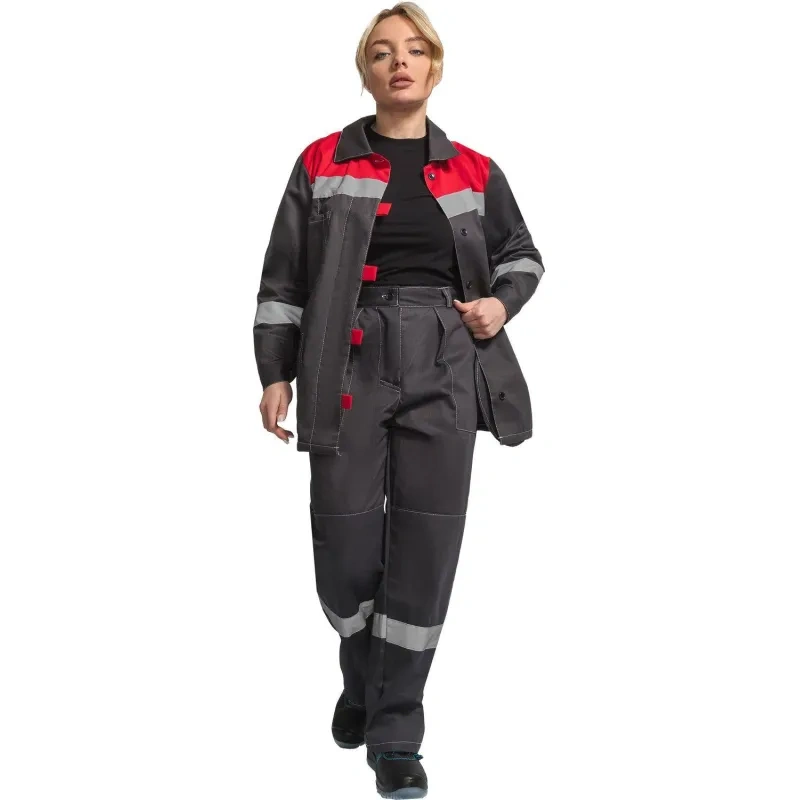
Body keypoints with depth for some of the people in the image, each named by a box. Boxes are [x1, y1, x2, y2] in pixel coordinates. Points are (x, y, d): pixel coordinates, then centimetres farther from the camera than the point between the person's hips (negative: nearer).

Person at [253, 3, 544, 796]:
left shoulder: (474, 171, 9)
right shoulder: (322, 162, 4)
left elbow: (521, 254, 21)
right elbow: (283, 275, 6)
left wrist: (503, 302, 1)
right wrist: (275, 372, 1)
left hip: (444, 374, 1)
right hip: (348, 370, -1)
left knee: (424, 552, -1)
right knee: (344, 551, 1)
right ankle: (362, 681, 33)